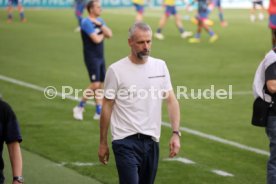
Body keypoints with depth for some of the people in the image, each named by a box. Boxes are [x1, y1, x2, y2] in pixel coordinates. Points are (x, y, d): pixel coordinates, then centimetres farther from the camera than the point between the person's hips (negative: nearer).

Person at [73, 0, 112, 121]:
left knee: (100, 85, 7)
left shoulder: (99, 21, 11)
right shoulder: (86, 23, -14)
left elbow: (109, 34, 1)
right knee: (95, 84, -12)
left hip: (100, 57, 8)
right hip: (91, 57, -8)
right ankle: (79, 107, 2)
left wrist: (100, 25, -11)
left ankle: (99, 112, 11)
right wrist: (102, 35, 0)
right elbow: (96, 39, -21)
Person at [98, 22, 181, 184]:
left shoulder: (160, 66, 7)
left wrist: (176, 133, -6)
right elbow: (107, 107, 0)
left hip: (151, 141, 5)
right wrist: (103, 143, 2)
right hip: (126, 142, -5)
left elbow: (172, 100, 6)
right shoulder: (116, 70, -5)